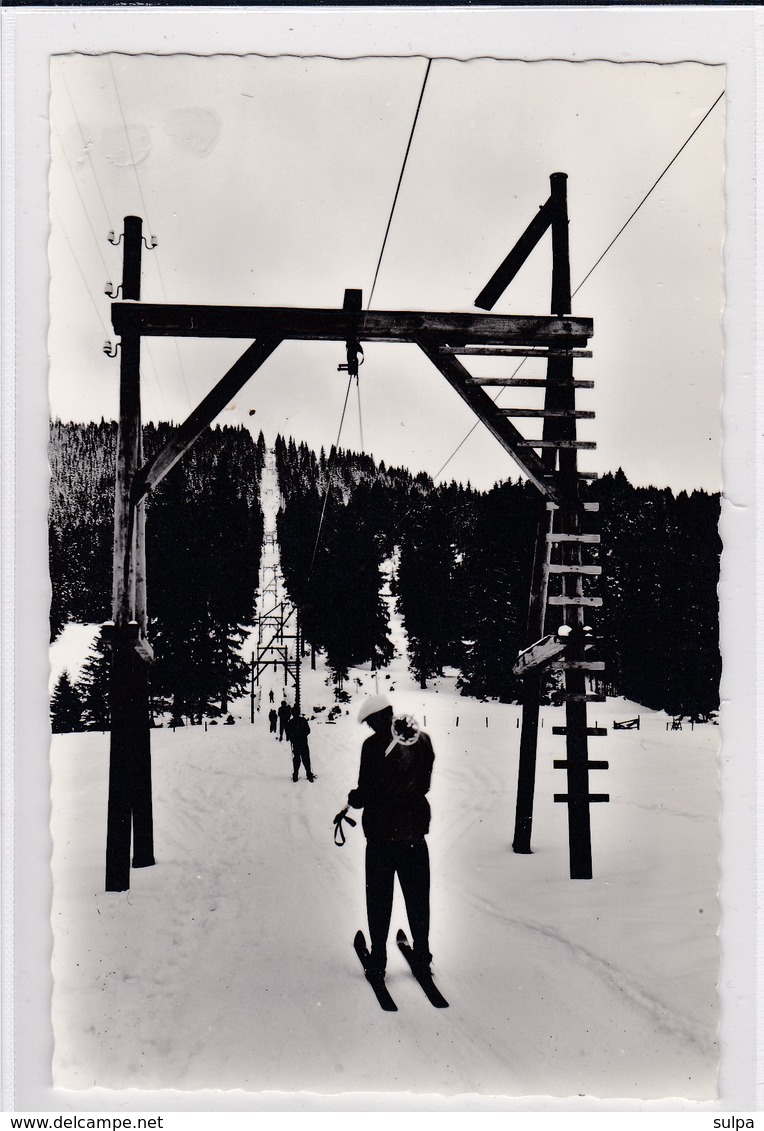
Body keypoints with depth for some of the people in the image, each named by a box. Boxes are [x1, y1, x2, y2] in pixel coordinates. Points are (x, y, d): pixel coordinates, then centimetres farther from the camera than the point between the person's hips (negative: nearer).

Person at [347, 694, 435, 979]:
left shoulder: (374, 745, -16)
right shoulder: (422, 740, -4)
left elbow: (367, 792, -19)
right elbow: (425, 783, 4)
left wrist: (353, 798, -9)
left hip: (381, 832, -3)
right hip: (415, 830, 3)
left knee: (379, 899, 9)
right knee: (417, 897, 13)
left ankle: (378, 959, 16)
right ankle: (422, 957, 21)